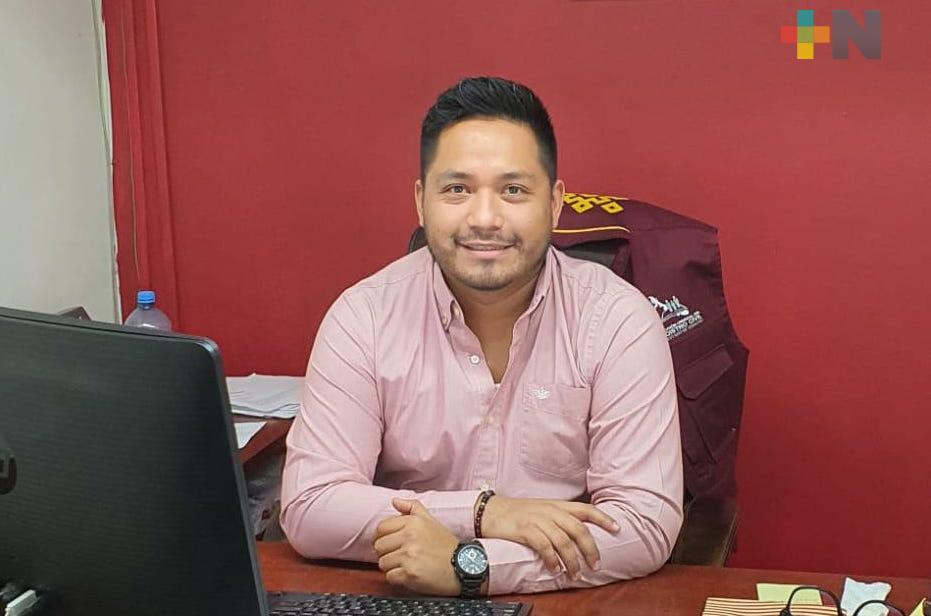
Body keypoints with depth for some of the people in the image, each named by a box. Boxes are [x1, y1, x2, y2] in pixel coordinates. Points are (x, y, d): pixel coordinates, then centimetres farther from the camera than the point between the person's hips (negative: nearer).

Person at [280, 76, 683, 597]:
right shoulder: (363, 317, -5)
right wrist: (482, 511, -19)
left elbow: (648, 524, -13)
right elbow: (308, 508, -9)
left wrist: (466, 564, -22)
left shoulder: (619, 320, -8)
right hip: (406, 600, 0)